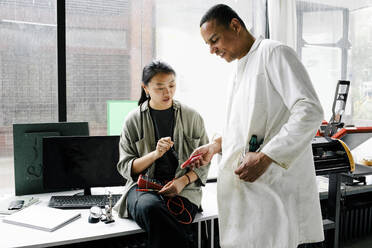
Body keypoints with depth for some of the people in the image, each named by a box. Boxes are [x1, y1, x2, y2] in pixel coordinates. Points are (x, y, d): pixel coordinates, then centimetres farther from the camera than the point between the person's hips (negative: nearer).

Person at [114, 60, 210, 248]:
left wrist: (183, 181, -10)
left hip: (183, 188, 0)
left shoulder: (191, 117, 8)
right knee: (151, 208, -35)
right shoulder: (133, 120, 6)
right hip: (143, 185, 1)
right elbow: (125, 168, 5)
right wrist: (155, 154, -12)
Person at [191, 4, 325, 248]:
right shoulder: (241, 68, 20)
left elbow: (310, 111, -18)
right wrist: (216, 145, 14)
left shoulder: (274, 53, -7)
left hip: (272, 182, -8)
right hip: (243, 182, 8)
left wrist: (266, 157, -23)